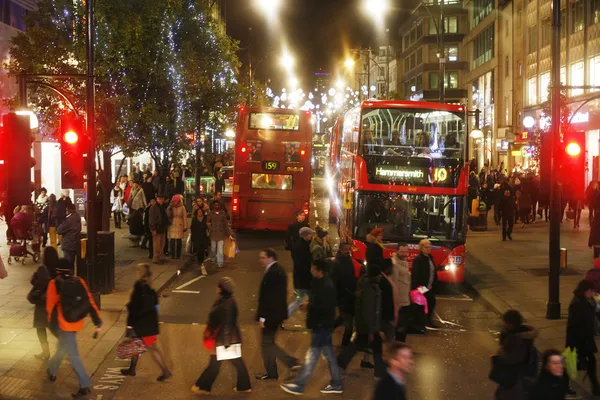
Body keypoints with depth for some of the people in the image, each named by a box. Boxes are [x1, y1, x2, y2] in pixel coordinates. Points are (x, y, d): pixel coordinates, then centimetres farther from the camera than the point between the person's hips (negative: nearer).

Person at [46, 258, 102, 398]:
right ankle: (52, 371, 47)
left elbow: (50, 305, -4)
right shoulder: (79, 281, -4)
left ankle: (85, 385, -6)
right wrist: (97, 321, -6)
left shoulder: (54, 284, -14)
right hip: (76, 323, 6)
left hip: (63, 324, -6)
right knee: (63, 347, 28)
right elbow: (89, 301, -7)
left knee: (72, 355, -3)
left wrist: (51, 321, 16)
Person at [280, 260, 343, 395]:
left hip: (322, 325, -10)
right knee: (329, 353, 16)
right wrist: (309, 304, 0)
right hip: (321, 324, 10)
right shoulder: (320, 282, 8)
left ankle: (299, 385, 5)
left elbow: (324, 306, -27)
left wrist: (309, 306, -16)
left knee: (312, 354, -2)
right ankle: (336, 384, 24)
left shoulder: (325, 286, -23)